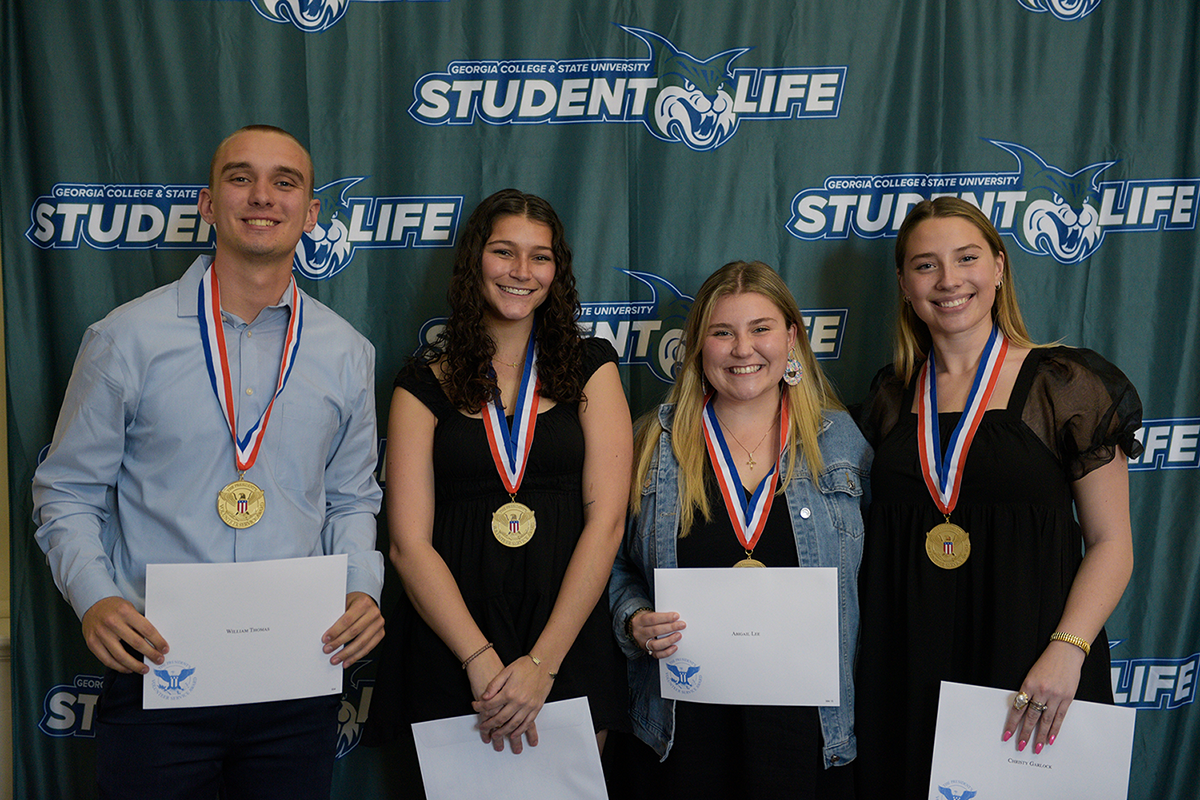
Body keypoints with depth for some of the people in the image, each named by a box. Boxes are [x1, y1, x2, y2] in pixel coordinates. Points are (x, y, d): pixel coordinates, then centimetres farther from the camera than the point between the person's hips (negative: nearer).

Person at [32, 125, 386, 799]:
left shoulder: (346, 353, 5)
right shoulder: (127, 338, -2)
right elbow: (68, 493, 3)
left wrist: (363, 589, -5)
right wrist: (93, 596, -14)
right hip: (155, 670, -2)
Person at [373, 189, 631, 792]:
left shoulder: (590, 367, 5)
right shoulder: (426, 383, 4)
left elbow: (606, 520, -4)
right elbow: (409, 543, -4)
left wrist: (543, 662, -13)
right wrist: (482, 661, -16)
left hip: (567, 643, 1)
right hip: (448, 647, 0)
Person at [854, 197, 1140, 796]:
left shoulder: (1064, 384, -4)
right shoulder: (892, 398, 7)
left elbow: (1111, 542, -6)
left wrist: (1067, 650, -19)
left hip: (1028, 665, -3)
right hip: (906, 667, 3)